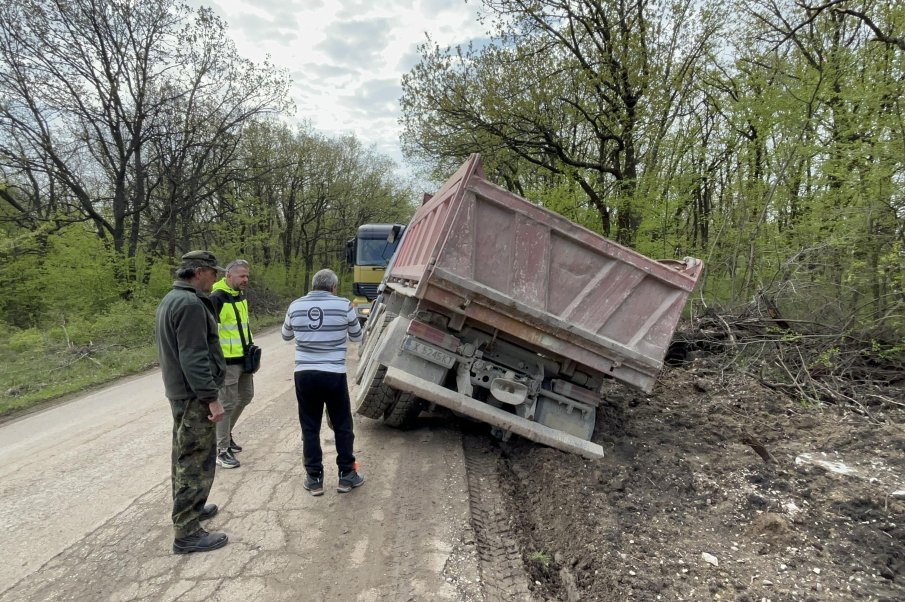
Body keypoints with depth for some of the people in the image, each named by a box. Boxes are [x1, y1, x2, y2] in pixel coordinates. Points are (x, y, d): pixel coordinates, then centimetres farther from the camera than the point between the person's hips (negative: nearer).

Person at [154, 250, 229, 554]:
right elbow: (194, 357, -24)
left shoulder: (170, 300, 14)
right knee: (197, 461, -5)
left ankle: (189, 508, 37)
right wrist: (211, 397, -22)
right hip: (194, 395, -11)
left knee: (184, 454, 21)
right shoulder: (190, 304, -20)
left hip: (178, 391, 11)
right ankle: (187, 533, 1)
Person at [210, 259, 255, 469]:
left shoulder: (241, 296, 11)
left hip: (244, 358, 9)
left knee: (245, 396, 19)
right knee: (227, 403, -2)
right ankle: (222, 450, 9)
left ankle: (226, 433, 37)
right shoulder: (216, 299, -17)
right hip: (227, 361, -9)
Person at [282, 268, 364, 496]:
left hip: (305, 374, 2)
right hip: (334, 374, -2)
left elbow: (285, 335, 20)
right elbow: (357, 336, 10)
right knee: (343, 426, 12)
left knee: (310, 428, 12)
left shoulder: (295, 306, 2)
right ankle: (346, 475, 20)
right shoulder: (344, 305, -5)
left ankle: (314, 479, 17)